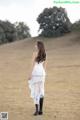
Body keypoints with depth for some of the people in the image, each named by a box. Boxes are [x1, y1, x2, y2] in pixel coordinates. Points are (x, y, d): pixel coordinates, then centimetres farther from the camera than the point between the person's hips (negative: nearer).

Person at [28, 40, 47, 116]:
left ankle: (37, 110, -7)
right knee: (41, 91, 7)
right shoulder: (44, 54, 11)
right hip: (41, 73, 6)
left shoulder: (35, 53, -9)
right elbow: (44, 66, 13)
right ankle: (41, 110, 7)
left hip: (35, 73, -6)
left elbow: (33, 64, -13)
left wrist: (30, 74, -10)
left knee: (35, 91, -3)